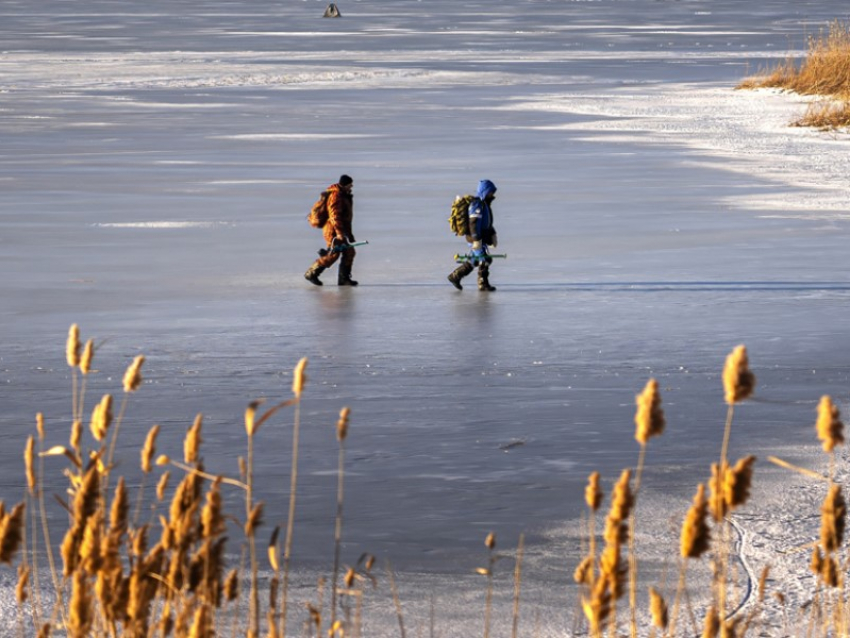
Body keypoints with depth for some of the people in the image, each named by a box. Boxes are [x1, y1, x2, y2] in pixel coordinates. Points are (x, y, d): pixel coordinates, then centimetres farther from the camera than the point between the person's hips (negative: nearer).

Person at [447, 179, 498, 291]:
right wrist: (476, 240, -27)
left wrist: (493, 235, 20)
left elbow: (487, 222, 24)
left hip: (482, 237, 10)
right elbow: (474, 223, -24)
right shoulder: (477, 204, -18)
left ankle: (455, 276, 23)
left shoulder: (485, 204, 14)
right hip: (475, 237, -10)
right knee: (484, 260, -8)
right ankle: (483, 284, 0)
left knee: (474, 261, 15)